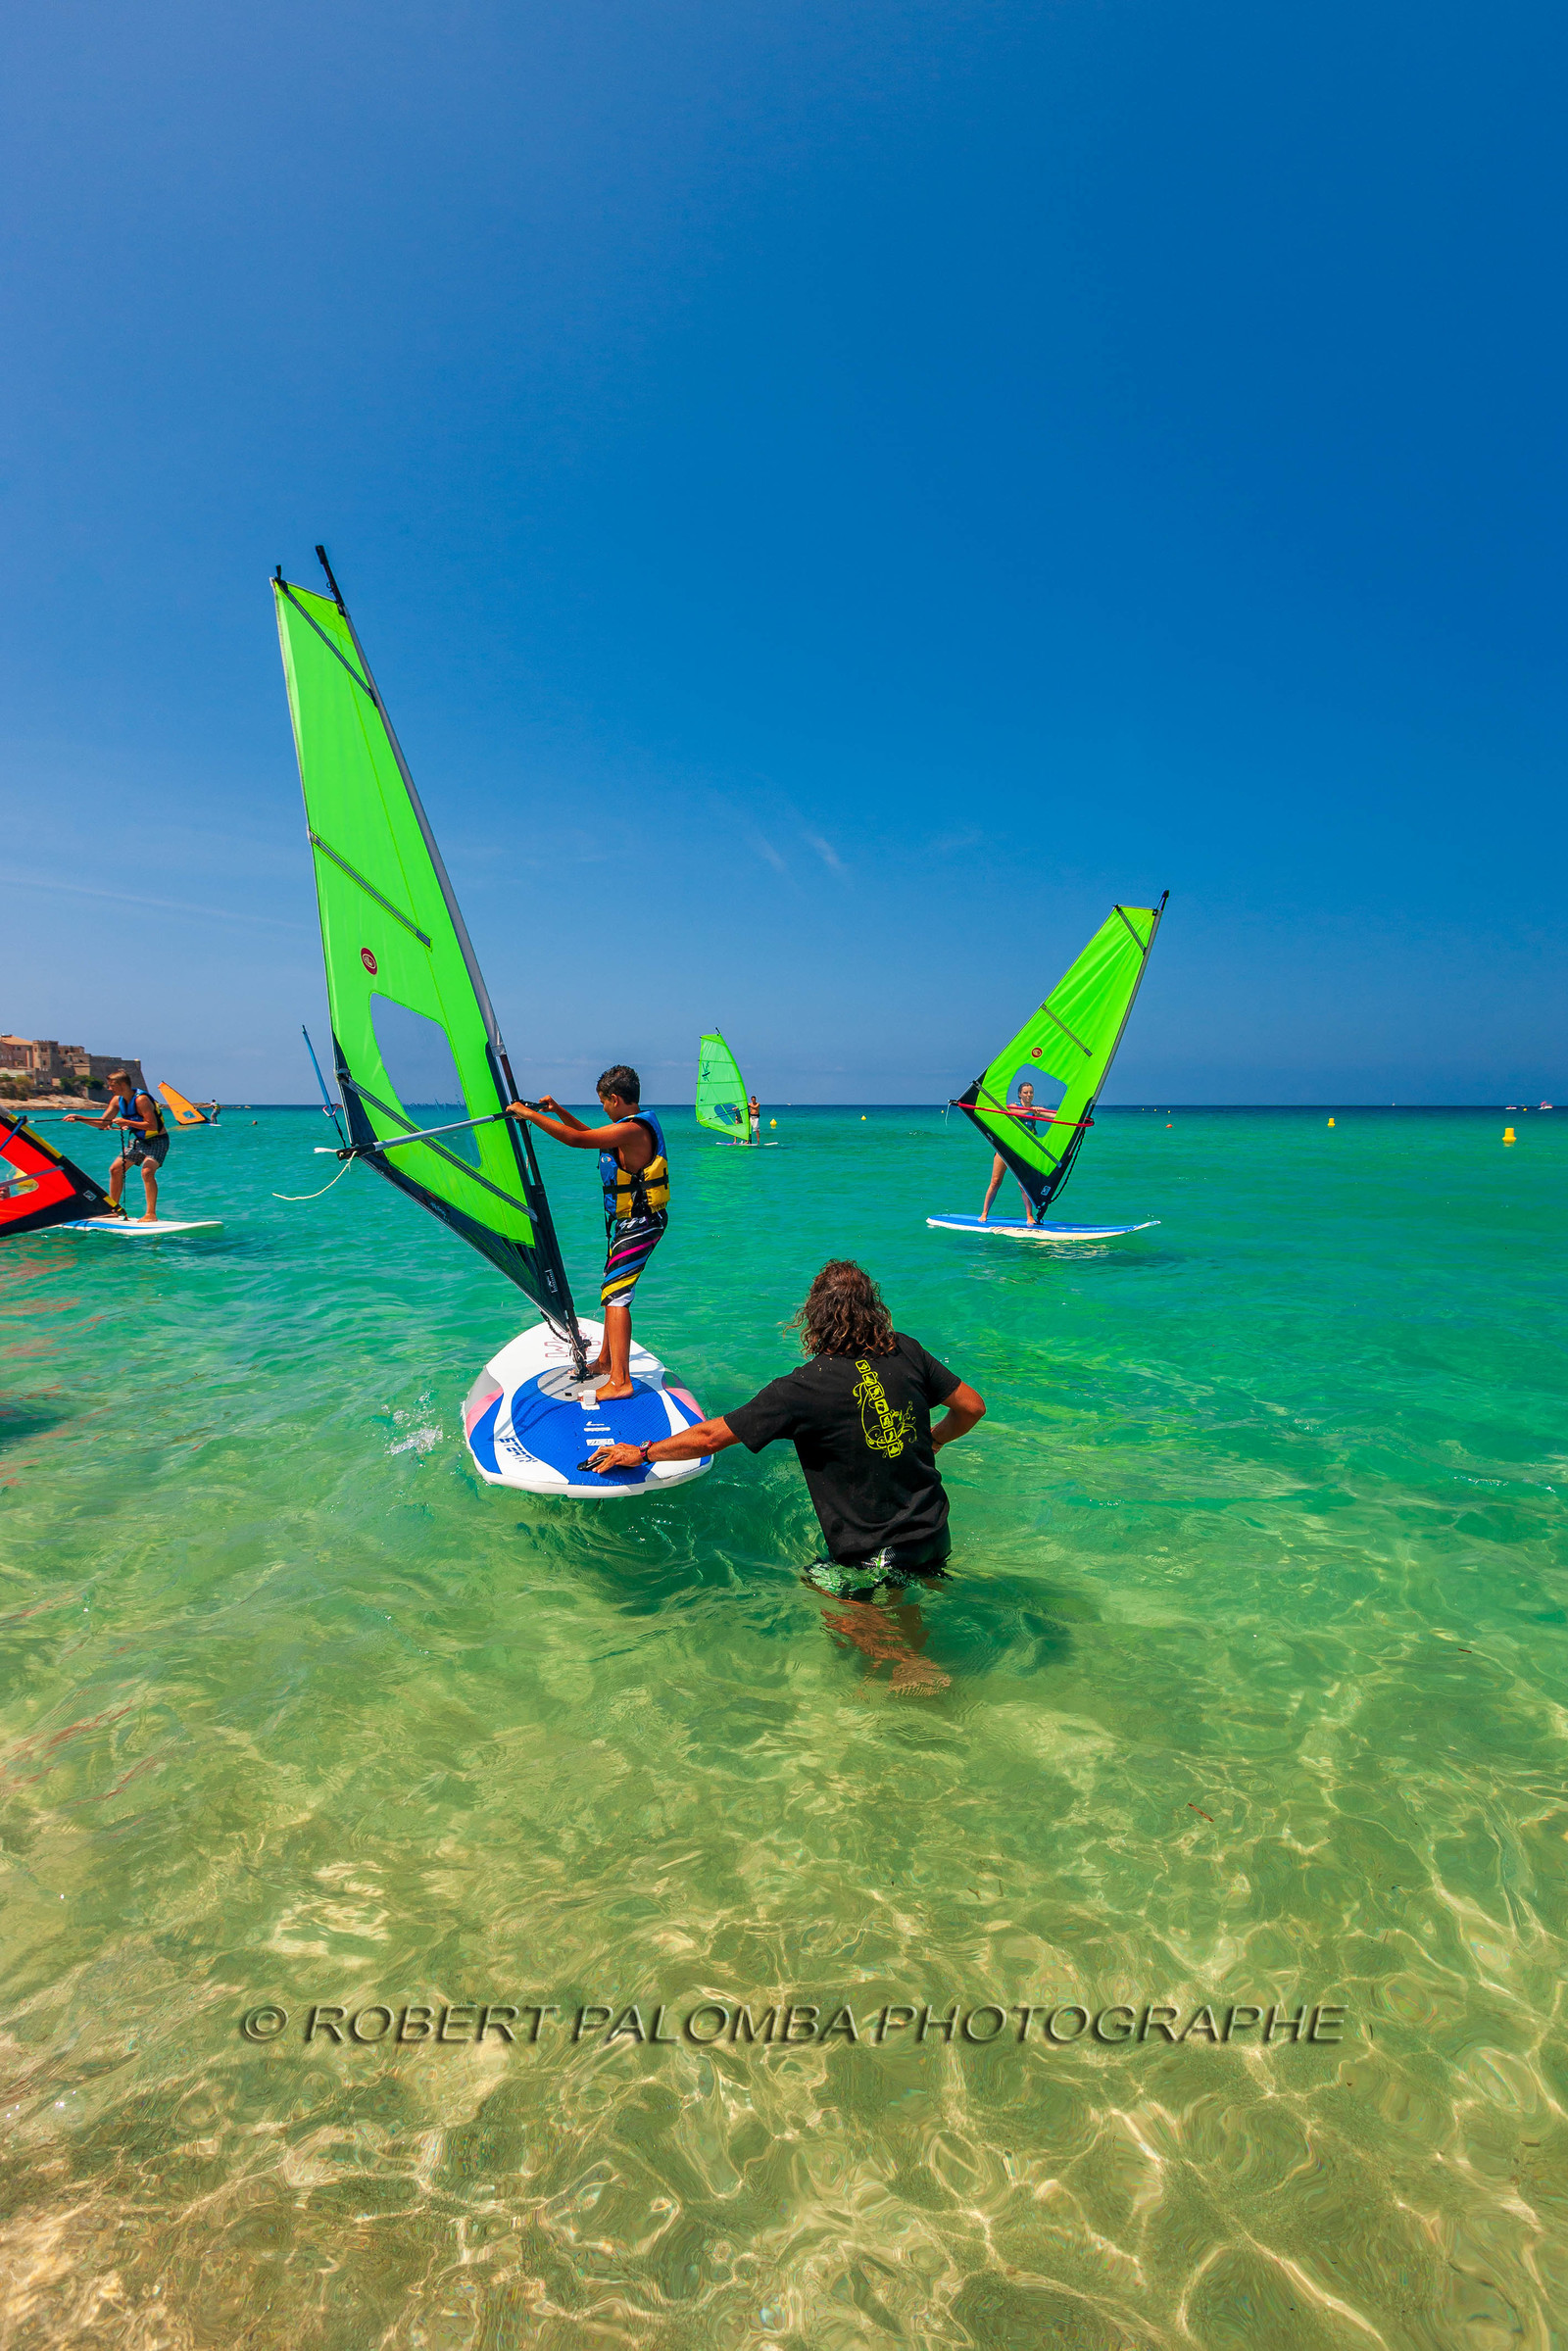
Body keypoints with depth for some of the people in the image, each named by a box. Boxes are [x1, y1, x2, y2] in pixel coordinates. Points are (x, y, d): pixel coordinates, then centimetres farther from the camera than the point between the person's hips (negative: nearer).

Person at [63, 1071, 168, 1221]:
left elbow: (152, 1126, -30)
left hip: (157, 1140, -9)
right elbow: (103, 1123, 8)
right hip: (139, 1140, 9)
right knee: (115, 1169, 8)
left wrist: (126, 1122, -29)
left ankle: (151, 1214, -24)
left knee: (147, 1171, -28)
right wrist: (79, 1118, -1)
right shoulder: (117, 1100, 1)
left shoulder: (141, 1099, -25)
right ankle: (113, 1209, 22)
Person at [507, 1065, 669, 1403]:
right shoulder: (639, 1123, 11)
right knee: (612, 1288, 19)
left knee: (615, 1293, -14)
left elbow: (577, 1139, -27)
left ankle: (620, 1381, -16)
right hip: (630, 1221, 11)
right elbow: (593, 1136, 27)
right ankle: (605, 1361, 32)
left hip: (640, 1224, -11)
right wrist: (559, 1111, 22)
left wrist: (529, 1113, -18)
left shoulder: (631, 1130, -21)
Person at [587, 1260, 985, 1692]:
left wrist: (641, 1452, 3)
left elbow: (712, 1436, -12)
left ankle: (911, 1664, 3)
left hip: (874, 1554, -6)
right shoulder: (905, 1352, -6)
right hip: (936, 1534, 6)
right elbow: (972, 1406, 5)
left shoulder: (803, 1388, -19)